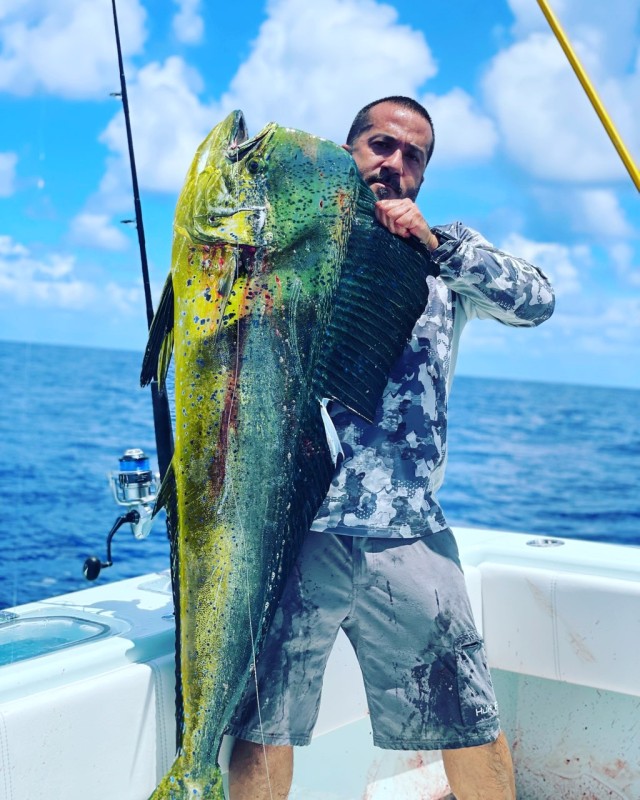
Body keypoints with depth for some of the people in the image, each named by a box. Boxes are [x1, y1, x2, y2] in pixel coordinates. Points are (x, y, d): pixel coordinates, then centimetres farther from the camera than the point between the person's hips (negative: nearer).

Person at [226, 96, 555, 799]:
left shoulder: (444, 262, 13)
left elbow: (536, 302, -4)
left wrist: (436, 241, -14)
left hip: (409, 536, 1)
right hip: (294, 528, -1)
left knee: (472, 729, 6)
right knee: (263, 732, 3)